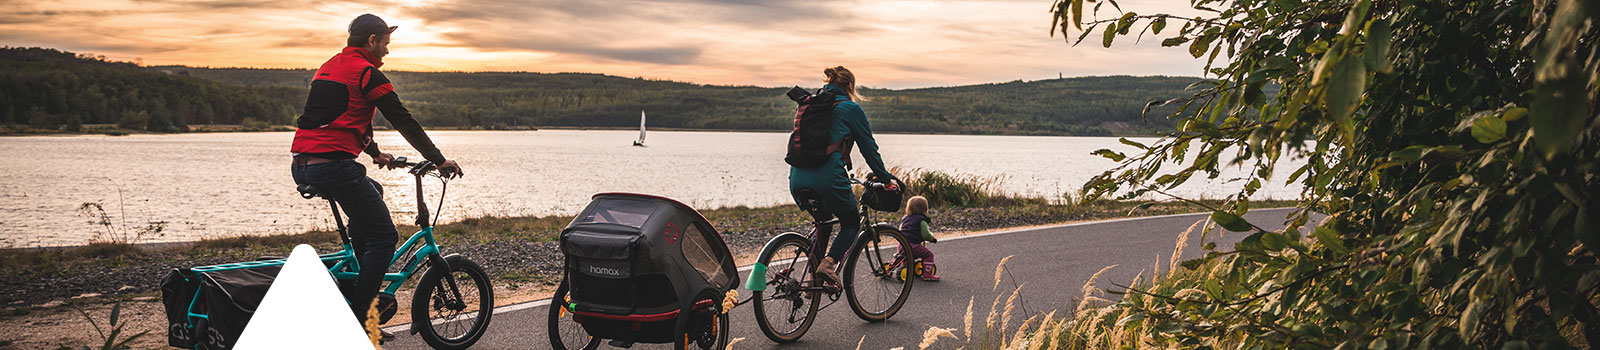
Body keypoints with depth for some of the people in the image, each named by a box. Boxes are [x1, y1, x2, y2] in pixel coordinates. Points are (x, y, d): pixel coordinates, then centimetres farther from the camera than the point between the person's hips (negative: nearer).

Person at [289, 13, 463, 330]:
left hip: (301, 167, 9)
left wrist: (375, 153, 44)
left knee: (372, 191, 33)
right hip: (333, 166, -9)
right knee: (385, 237, 1)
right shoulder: (367, 73, -5)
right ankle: (354, 320, -3)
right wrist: (439, 161, 1)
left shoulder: (329, 67, 23)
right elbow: (404, 122, -5)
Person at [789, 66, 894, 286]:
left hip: (797, 179, 6)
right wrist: (882, 176, 19)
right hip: (828, 178, -6)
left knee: (823, 222, 29)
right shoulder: (850, 108, 4)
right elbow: (869, 146, 6)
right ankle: (829, 262, -11)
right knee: (851, 223, 16)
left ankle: (814, 279, 20)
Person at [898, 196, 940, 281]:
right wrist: (932, 238, 10)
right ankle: (927, 274, -3)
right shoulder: (922, 220, -2)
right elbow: (925, 234, -9)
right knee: (929, 254, 4)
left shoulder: (904, 218, 19)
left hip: (901, 245, 7)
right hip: (913, 245, -7)